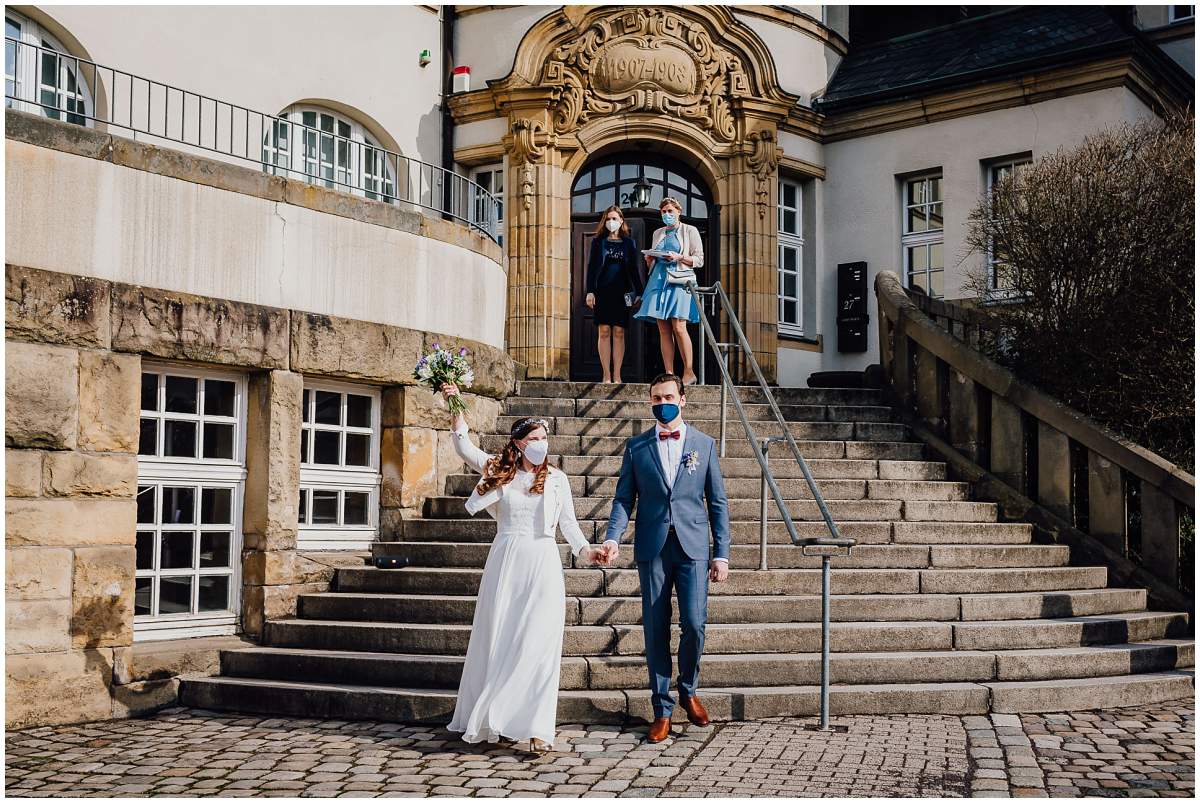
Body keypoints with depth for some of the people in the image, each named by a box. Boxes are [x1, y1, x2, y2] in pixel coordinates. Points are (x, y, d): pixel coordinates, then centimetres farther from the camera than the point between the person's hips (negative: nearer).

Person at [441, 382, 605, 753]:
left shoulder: (555, 478, 6)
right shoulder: (498, 471, 7)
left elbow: (568, 521, 7)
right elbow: (464, 448, 0)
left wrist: (584, 549, -8)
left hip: (542, 563, -1)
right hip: (505, 562, 1)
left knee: (538, 645, -7)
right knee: (497, 640, 6)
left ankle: (536, 728, -8)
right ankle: (493, 721, 17)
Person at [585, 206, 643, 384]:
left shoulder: (628, 243, 11)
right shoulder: (598, 241, 10)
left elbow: (633, 269, 11)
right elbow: (591, 267, 6)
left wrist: (639, 292, 3)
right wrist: (590, 291, -5)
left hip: (622, 292, 1)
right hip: (602, 291, 0)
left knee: (619, 333, -1)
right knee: (604, 332, -4)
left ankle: (617, 376, 0)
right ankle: (606, 375, -2)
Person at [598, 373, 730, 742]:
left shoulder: (704, 444, 8)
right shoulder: (636, 447, 9)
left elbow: (717, 502, 8)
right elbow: (624, 498, 7)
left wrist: (721, 553, 2)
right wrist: (613, 537, -10)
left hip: (693, 547, -1)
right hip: (652, 548, 1)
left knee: (694, 623, -9)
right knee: (656, 629, 2)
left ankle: (689, 690, 18)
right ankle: (662, 709, 13)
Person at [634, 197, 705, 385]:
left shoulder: (690, 231, 7)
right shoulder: (657, 233, 22)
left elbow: (699, 260, 2)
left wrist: (679, 257, -12)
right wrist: (649, 259, 3)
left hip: (679, 281, -5)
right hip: (659, 281, 5)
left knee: (679, 327, -16)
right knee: (663, 330, -2)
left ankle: (689, 372, -9)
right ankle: (669, 375, -2)